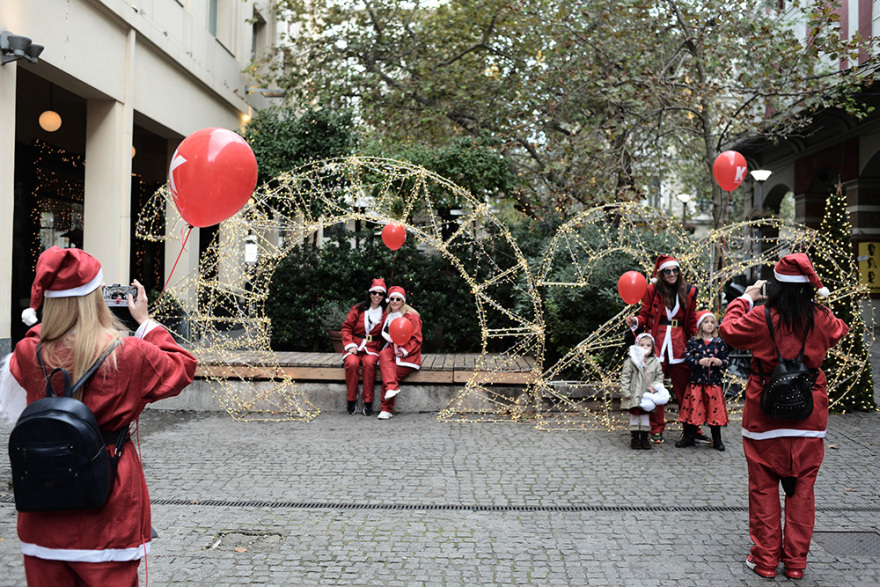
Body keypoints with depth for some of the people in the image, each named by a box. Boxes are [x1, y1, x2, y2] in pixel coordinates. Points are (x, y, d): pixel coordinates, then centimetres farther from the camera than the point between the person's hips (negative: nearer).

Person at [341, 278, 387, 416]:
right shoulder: (358, 309, 7)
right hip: (354, 346, 0)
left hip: (372, 348, 0)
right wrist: (350, 345, -7)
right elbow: (346, 328, 6)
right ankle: (351, 400, -18)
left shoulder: (385, 314, 9)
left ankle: (368, 402, -25)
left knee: (369, 363, -34)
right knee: (352, 363, -32)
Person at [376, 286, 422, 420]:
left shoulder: (411, 316, 0)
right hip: (391, 351, 4)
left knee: (388, 374, -24)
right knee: (383, 354, -31)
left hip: (407, 355, -4)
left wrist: (404, 351, -16)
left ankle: (387, 409, -19)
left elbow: (416, 339, -3)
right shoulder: (387, 317, 16)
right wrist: (391, 347, -2)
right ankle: (392, 387, -43)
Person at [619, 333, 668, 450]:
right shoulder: (630, 361, -6)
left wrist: (654, 386, -6)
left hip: (647, 395, 2)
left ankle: (644, 437, 19)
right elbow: (625, 377, -5)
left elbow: (659, 376, 11)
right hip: (634, 396, -2)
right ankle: (634, 438, 16)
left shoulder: (655, 362, 3)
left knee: (645, 415, 9)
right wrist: (626, 392, -10)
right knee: (634, 415, 6)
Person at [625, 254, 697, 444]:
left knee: (684, 388, 2)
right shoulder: (652, 290, 3)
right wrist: (635, 321, -17)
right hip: (657, 342, -1)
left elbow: (692, 323, 12)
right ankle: (657, 430, 10)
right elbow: (645, 314, 5)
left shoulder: (688, 292, 9)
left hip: (679, 344, 1)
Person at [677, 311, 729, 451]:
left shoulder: (719, 343, 6)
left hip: (714, 382, 1)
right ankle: (689, 437, 16)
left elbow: (725, 360, 6)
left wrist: (720, 362, -16)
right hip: (696, 381, -1)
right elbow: (687, 359, -4)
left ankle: (717, 440, 15)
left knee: (715, 410, 3)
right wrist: (699, 362, -20)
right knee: (693, 408, 2)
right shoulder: (692, 342, 2)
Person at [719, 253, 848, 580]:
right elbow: (840, 331, 19)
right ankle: (795, 562, 17)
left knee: (764, 489, 8)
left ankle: (766, 559, 14)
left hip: (766, 416, -2)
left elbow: (729, 331, 4)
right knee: (801, 490, 11)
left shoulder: (762, 317, -13)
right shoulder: (821, 319, -4)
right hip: (808, 418, 2)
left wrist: (745, 298, 13)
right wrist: (821, 299, 21)